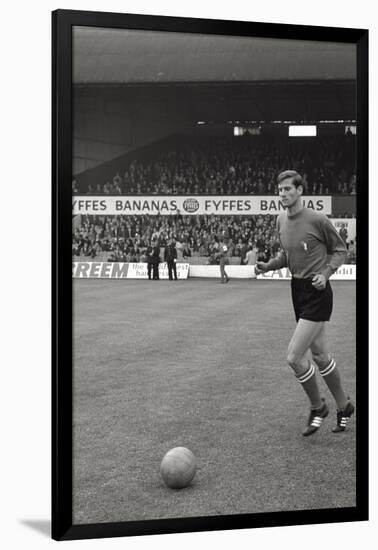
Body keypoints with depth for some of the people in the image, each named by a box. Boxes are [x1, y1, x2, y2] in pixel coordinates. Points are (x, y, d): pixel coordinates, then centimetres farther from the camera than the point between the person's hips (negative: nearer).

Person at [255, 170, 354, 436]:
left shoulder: (318, 220, -14)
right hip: (298, 291, 7)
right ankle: (344, 406, 34)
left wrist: (326, 273, -17)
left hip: (317, 292, -7)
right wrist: (268, 265, 2)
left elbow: (340, 250, -3)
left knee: (294, 357, -12)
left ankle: (318, 407, 12)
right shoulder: (281, 220, 7)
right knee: (320, 356, 16)